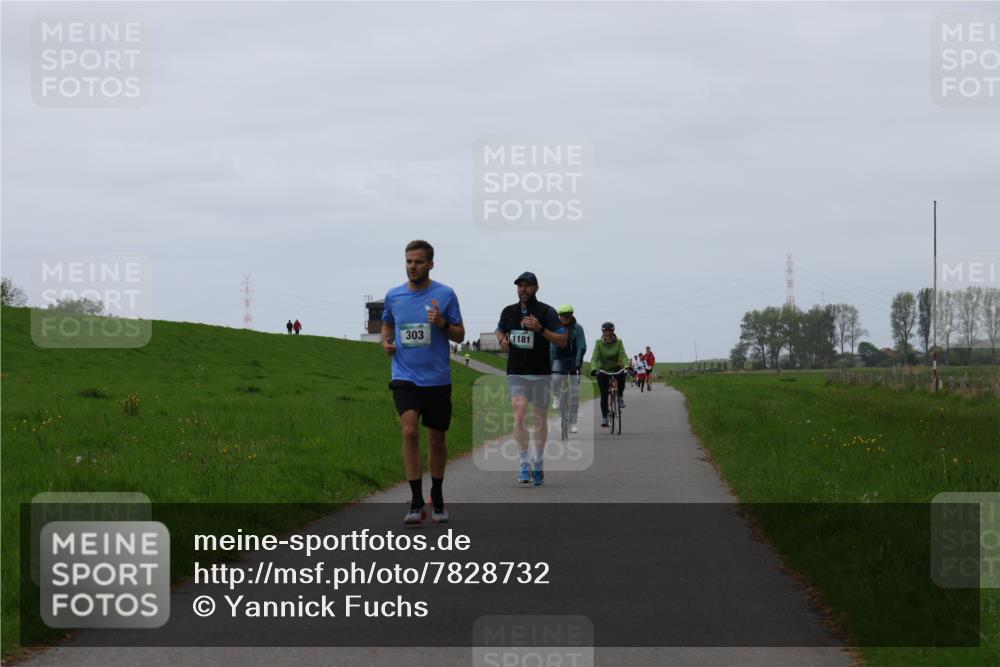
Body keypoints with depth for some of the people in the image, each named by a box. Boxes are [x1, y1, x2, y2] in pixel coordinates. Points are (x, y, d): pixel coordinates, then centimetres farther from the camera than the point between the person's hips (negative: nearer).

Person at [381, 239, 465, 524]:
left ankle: (437, 498, 30)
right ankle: (416, 502, -18)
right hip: (405, 377, 0)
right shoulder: (393, 296, 4)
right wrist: (386, 343, 1)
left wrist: (442, 323, -17)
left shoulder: (445, 294, -2)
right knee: (410, 431, -20)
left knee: (436, 440, 10)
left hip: (437, 379, 0)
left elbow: (460, 335, 3)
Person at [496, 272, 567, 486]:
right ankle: (524, 464, -14)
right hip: (516, 373, 1)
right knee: (519, 415, -15)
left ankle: (538, 463, 22)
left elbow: (562, 341, -7)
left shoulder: (546, 312, -3)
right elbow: (500, 331, 28)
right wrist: (502, 340, 5)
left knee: (540, 419, 7)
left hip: (540, 373, -1)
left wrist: (540, 329, -20)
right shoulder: (509, 312, 8)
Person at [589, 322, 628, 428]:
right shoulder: (599, 343, -12)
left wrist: (627, 366, -40)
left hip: (615, 368, 0)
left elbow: (623, 356, -20)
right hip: (602, 370, 0)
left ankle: (619, 397, -9)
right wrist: (593, 369, -41)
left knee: (622, 375, -34)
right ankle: (604, 417, 6)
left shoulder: (618, 342, -10)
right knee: (604, 394, -7)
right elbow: (595, 357, -22)